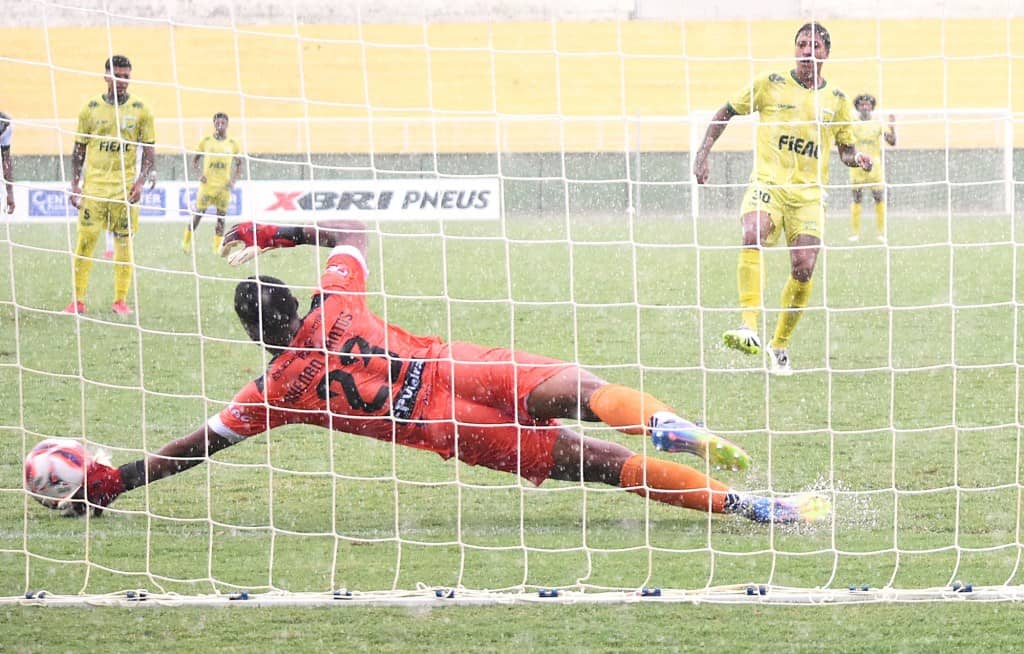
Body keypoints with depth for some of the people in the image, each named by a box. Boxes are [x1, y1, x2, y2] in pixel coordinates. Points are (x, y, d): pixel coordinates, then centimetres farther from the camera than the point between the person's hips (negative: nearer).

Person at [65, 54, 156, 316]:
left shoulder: (140, 110, 3)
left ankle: (121, 300, 7)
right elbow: (79, 150, 9)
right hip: (94, 184, 0)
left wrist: (140, 181, -9)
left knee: (124, 242, 1)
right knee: (86, 240, -5)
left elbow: (149, 152, 5)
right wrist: (74, 184, 1)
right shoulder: (91, 108, 3)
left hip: (124, 186, 0)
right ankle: (78, 300, -1)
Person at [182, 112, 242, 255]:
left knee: (221, 217, 1)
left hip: (224, 186, 1)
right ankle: (187, 241, 14)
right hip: (207, 184, -1)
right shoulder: (206, 142, 2)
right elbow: (194, 160, 9)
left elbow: (239, 164, 13)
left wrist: (234, 180, -1)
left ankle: (217, 249, 4)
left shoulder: (232, 144, 5)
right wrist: (198, 174, -7)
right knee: (199, 213, -1)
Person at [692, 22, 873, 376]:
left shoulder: (836, 100, 9)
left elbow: (846, 148, 19)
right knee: (753, 235, -32)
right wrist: (703, 154, 1)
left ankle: (780, 347, 14)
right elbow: (725, 112, 9)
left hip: (809, 194, 2)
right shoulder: (771, 84, 2)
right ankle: (750, 329, -40)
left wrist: (856, 158, -4)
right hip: (767, 184, -2)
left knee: (803, 270, -7)